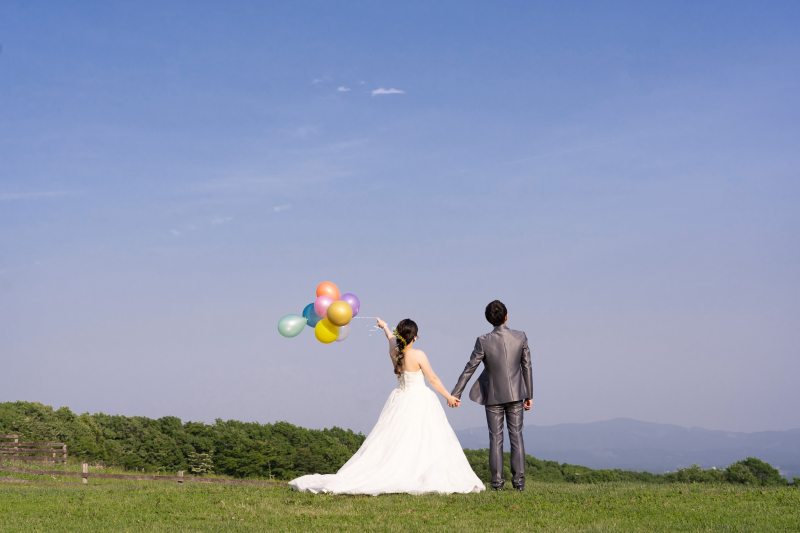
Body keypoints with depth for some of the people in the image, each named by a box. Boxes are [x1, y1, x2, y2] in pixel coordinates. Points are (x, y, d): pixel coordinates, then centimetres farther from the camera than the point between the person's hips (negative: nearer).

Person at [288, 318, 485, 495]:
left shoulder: (394, 351, 2)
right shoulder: (418, 355, -13)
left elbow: (391, 337, 26)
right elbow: (433, 379, -6)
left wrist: (384, 326, 49)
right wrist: (449, 397, 7)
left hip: (400, 401, 6)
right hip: (420, 402, -5)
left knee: (392, 443, 5)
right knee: (424, 443, -7)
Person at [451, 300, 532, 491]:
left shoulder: (484, 341, -13)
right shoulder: (521, 337, -7)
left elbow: (469, 369, -8)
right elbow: (527, 367, -1)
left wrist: (455, 394, -1)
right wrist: (528, 395, 9)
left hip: (494, 396, -1)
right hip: (515, 394, 2)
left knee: (496, 437, 5)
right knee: (516, 435, 8)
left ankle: (497, 479, 3)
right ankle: (519, 478, 4)